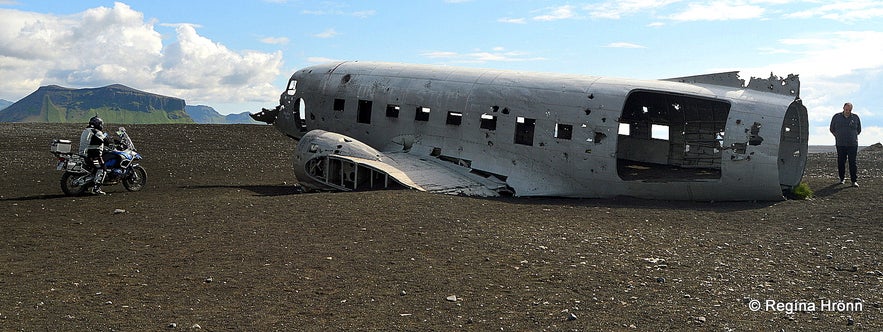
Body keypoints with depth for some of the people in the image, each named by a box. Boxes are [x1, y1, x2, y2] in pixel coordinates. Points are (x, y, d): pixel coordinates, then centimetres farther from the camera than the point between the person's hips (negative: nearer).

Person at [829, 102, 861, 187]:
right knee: (841, 162, 4)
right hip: (840, 145, 1)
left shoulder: (855, 117, 5)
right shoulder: (836, 117, 4)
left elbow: (859, 130, 17)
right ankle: (842, 178, 17)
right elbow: (832, 129, 15)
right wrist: (838, 136, 9)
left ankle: (854, 181, -2)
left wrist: (853, 137, 11)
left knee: (853, 163, -4)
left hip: (852, 144, -1)